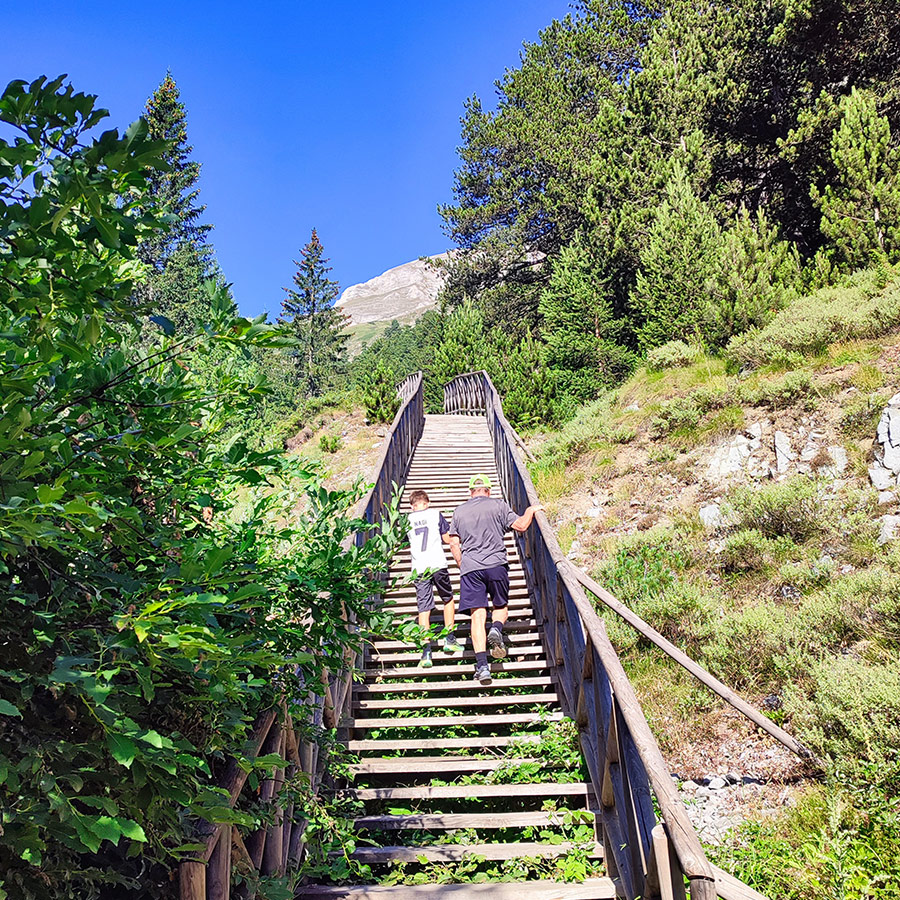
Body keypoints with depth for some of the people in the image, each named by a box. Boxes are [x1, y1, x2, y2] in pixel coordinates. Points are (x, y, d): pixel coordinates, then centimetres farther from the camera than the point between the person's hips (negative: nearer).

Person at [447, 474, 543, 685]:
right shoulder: (498, 505, 7)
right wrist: (531, 510, 19)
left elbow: (454, 544, 10)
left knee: (477, 616, -1)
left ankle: (482, 666, -11)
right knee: (501, 607, 18)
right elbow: (521, 526, 1)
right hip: (496, 564, -1)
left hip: (470, 567, 1)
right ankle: (496, 629, -15)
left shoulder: (459, 511, 14)